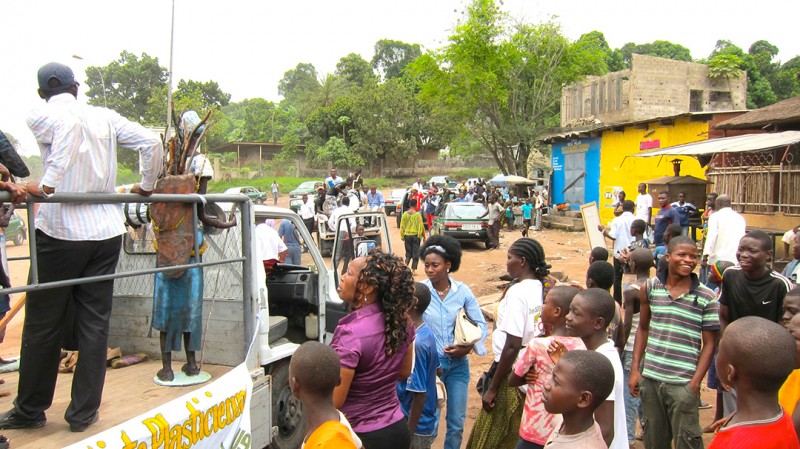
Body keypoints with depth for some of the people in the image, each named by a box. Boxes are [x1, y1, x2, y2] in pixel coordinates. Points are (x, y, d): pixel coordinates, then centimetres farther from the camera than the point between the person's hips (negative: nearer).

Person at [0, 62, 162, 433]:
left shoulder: (40, 115, 0)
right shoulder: (106, 117, 10)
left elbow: (69, 123, -23)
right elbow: (152, 143, 2)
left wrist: (46, 184, -25)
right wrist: (146, 186, 15)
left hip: (61, 231, -3)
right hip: (107, 231, 4)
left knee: (42, 325, 10)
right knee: (94, 324, 9)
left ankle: (30, 410, 25)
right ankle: (84, 413, 17)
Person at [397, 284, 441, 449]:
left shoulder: (415, 342, -28)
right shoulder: (426, 331, -1)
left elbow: (419, 394, -24)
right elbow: (438, 369, 13)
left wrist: (408, 433, -17)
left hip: (417, 425, -8)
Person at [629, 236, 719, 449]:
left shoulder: (707, 297, -4)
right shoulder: (650, 287, 1)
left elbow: (709, 343, -2)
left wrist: (695, 382, -9)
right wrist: (635, 369, 6)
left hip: (683, 384, -2)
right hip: (650, 379, 3)